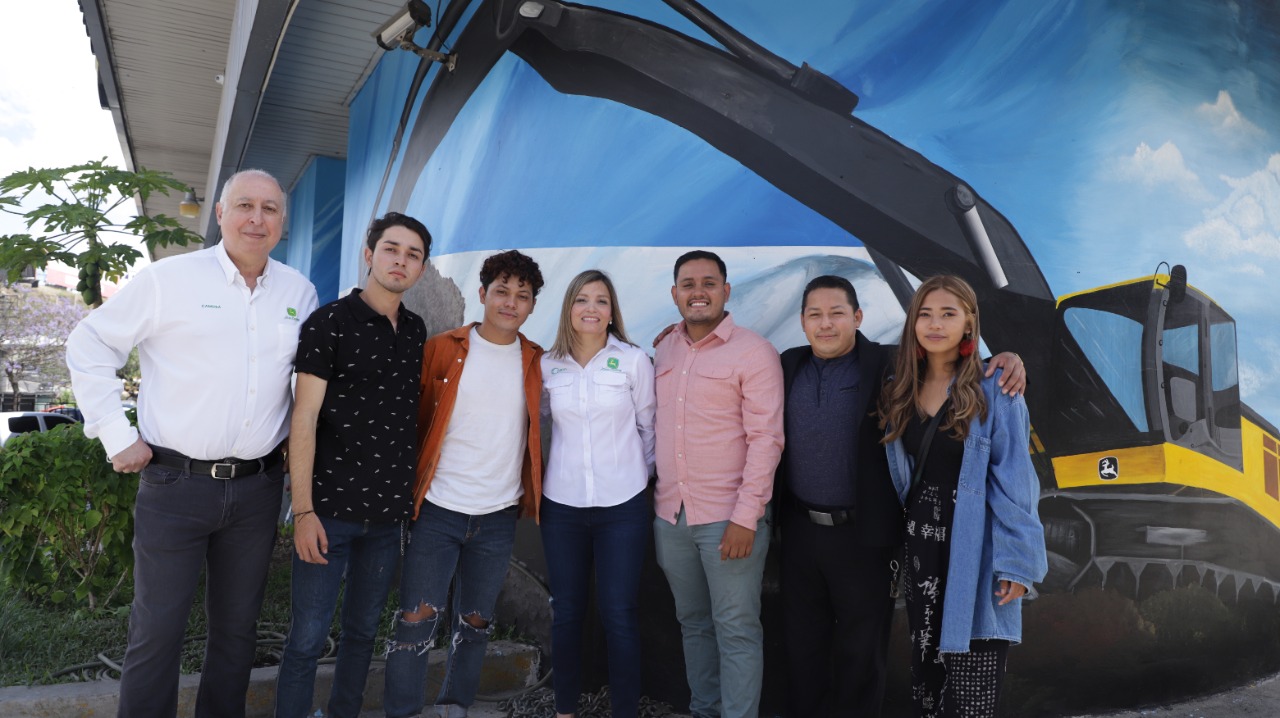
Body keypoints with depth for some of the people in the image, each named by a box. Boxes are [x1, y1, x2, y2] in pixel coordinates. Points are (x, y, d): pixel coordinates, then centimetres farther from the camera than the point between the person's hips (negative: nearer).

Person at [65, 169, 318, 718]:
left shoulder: (300, 292, 6)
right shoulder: (170, 279, -6)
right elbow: (88, 347, 1)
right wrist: (116, 435, -4)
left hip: (259, 486, 4)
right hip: (176, 482, -3)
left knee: (237, 626, 16)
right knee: (157, 630, 5)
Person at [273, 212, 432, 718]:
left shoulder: (417, 331, 9)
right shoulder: (328, 323, -8)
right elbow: (304, 419, -11)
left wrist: (416, 492, 12)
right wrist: (303, 511, -15)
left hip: (389, 510, 5)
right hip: (331, 508, -5)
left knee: (363, 631, 17)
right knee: (307, 639, 3)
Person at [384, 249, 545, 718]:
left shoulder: (537, 363, 2)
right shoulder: (441, 350, -3)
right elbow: (414, 420, 2)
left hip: (498, 517, 2)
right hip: (437, 510, -2)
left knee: (476, 623, 14)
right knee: (416, 621, -1)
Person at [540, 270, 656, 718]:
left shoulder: (634, 361, -5)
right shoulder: (548, 365, 2)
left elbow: (648, 427, 3)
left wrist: (641, 476, 9)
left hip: (623, 506, -2)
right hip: (562, 506, 2)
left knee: (620, 615, 2)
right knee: (566, 613, 11)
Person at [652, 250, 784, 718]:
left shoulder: (753, 351, -8)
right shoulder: (664, 351, 10)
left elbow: (765, 438, -13)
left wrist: (745, 517, -17)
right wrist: (658, 502, 10)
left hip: (728, 519, -6)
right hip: (670, 516, 6)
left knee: (736, 631, 3)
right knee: (693, 623, 18)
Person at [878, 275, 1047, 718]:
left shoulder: (993, 390, -8)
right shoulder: (901, 391, 9)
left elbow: (1014, 480, -11)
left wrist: (1017, 561, -14)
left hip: (975, 552, -5)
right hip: (919, 547, 5)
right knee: (926, 668, 13)